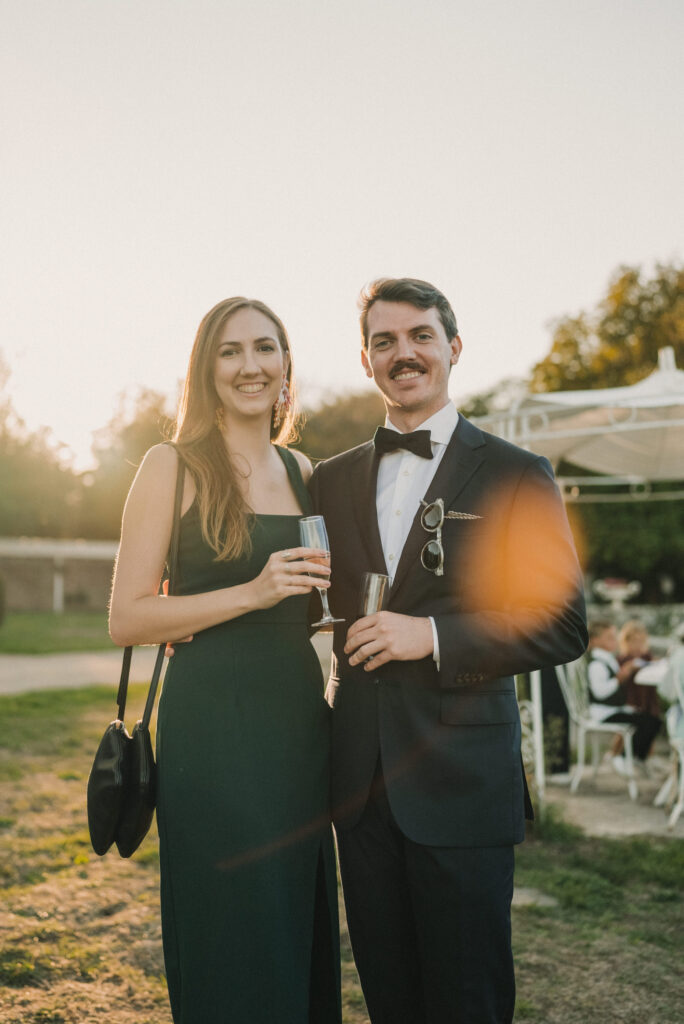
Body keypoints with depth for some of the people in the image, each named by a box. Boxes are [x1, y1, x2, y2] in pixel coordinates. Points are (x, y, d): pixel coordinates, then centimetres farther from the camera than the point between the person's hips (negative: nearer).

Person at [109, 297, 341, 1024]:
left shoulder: (302, 473, 12)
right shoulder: (173, 466, -4)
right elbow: (126, 619, -10)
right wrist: (252, 592, -18)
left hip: (298, 719, 6)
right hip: (210, 725, -5)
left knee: (301, 934, 14)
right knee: (229, 945, 2)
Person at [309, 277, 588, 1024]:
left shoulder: (515, 477, -2)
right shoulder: (332, 481, 11)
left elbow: (563, 626, -7)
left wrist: (434, 634, -16)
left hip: (461, 780, -4)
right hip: (362, 783, 4)